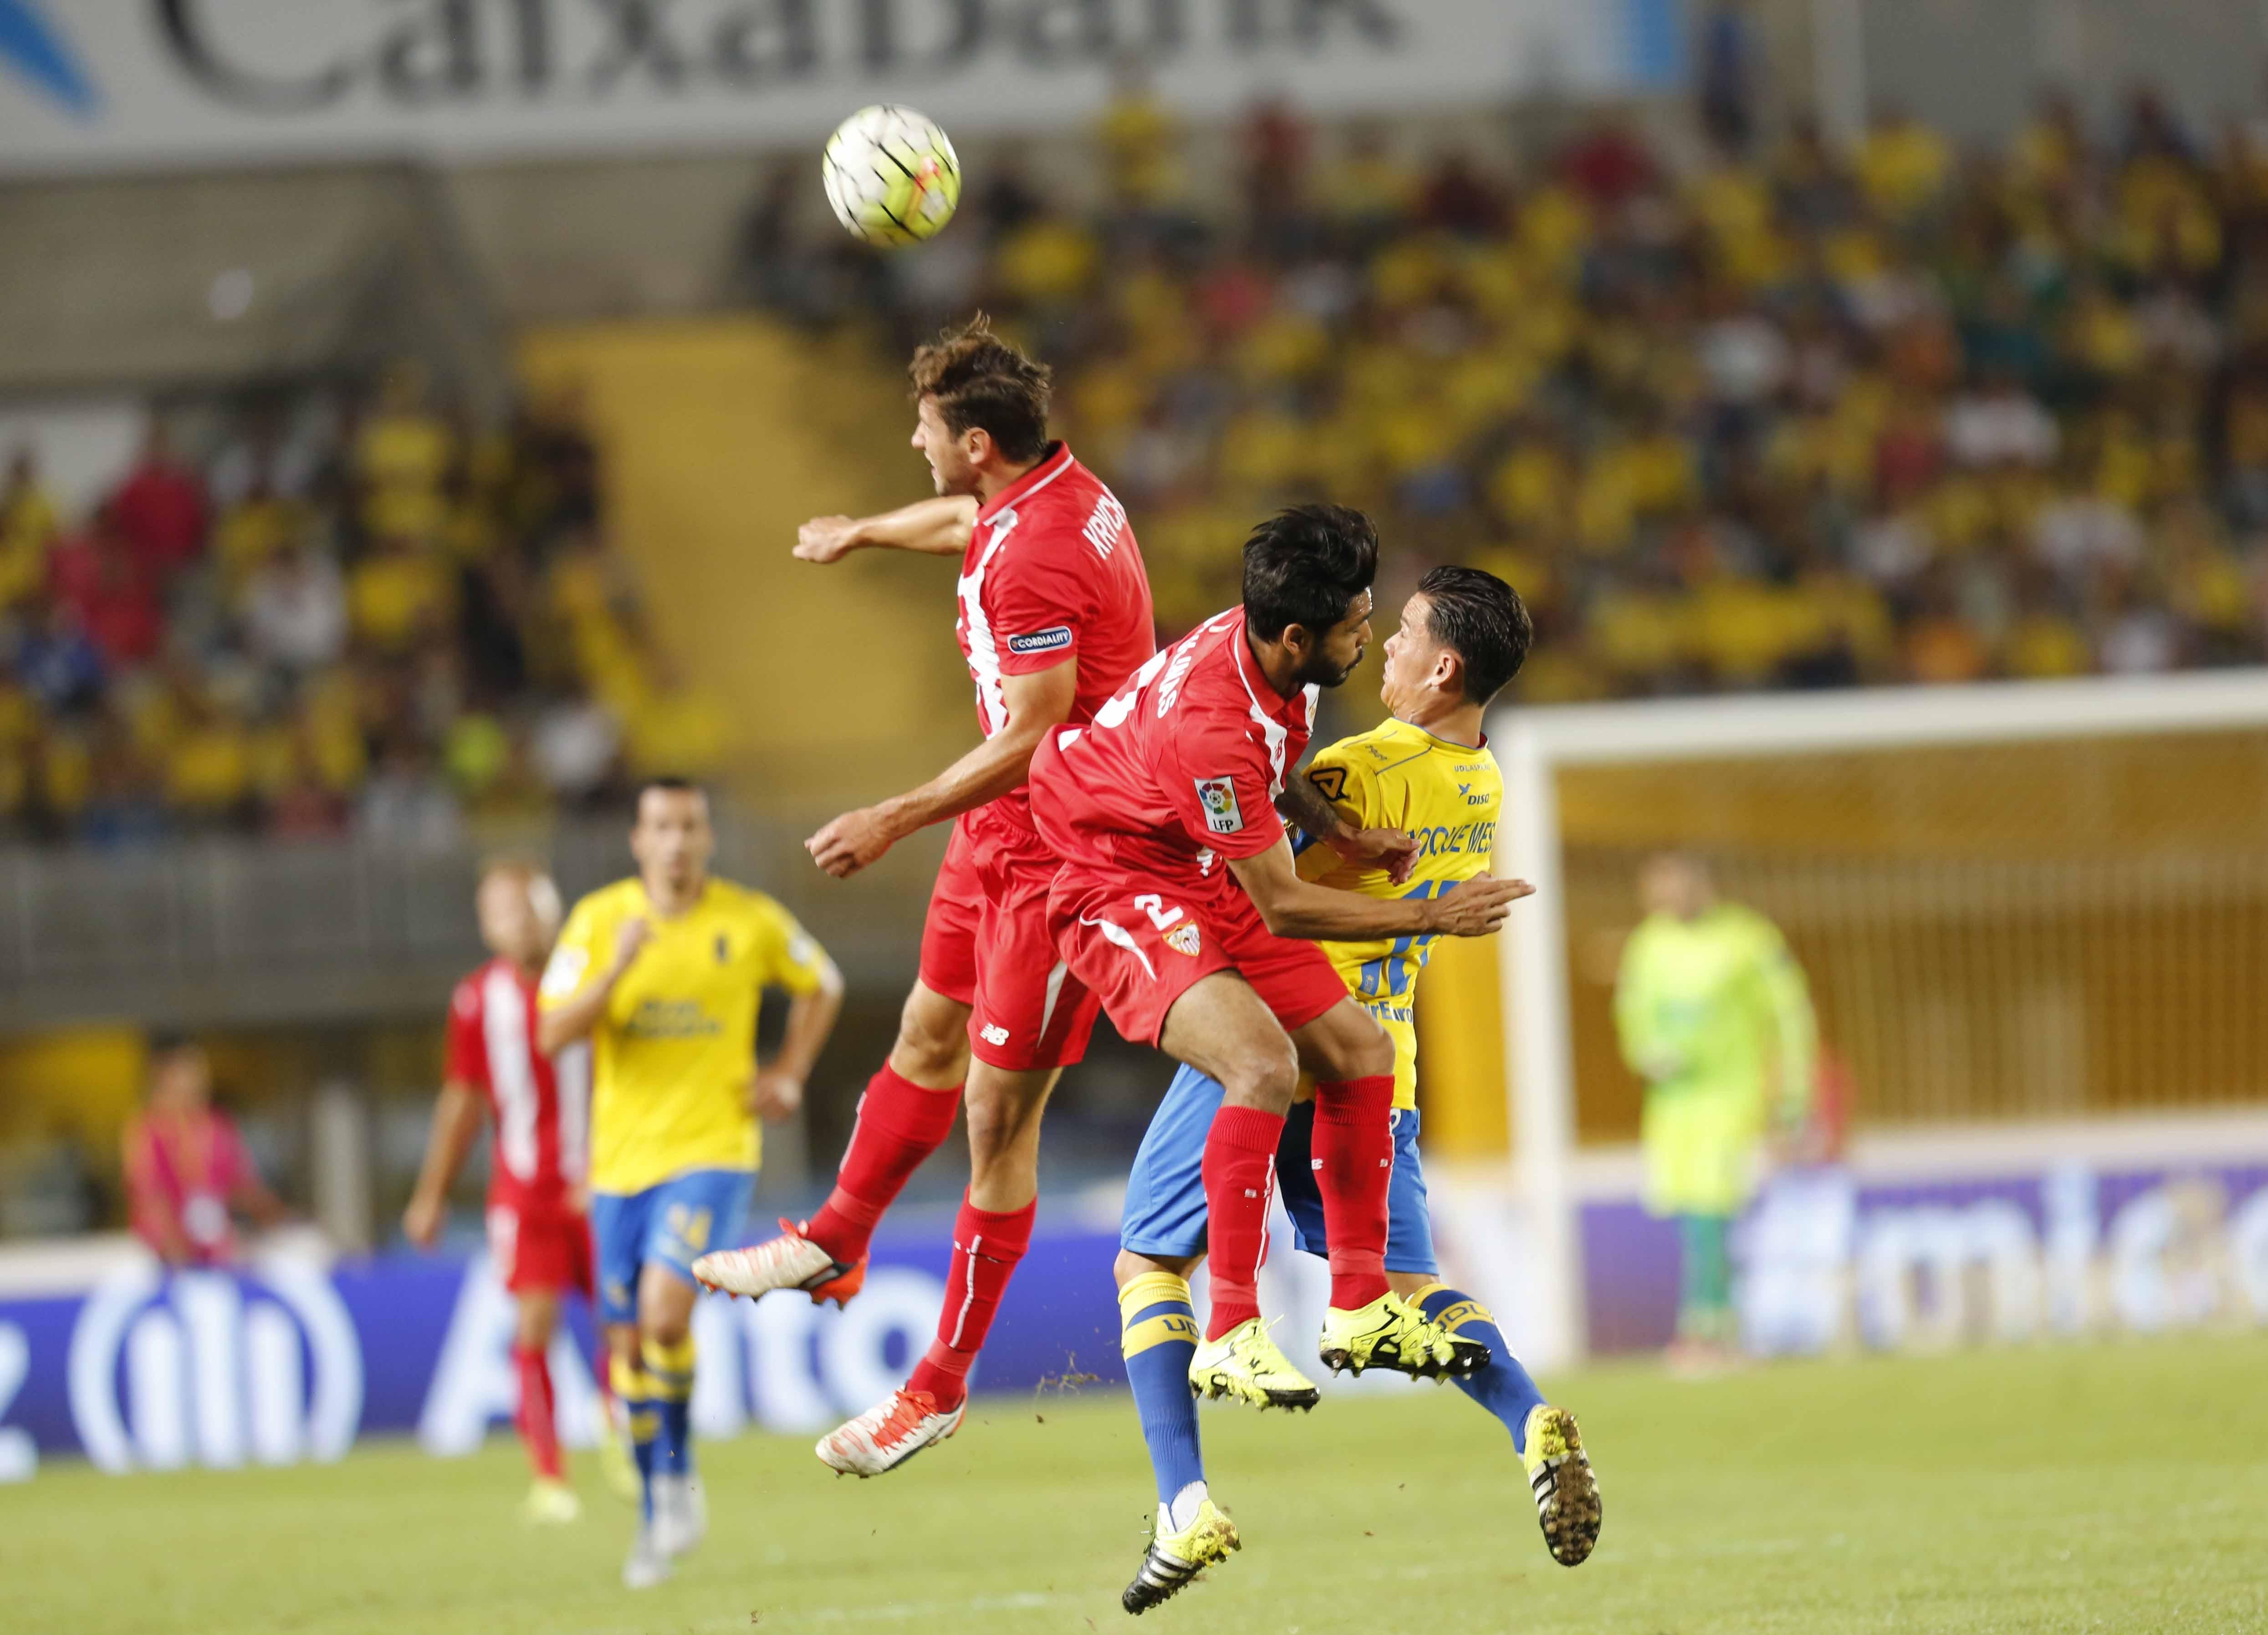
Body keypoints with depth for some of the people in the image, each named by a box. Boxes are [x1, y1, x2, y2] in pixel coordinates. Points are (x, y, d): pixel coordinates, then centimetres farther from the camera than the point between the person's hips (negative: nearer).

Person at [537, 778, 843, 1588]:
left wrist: (788, 1076, 7)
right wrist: (618, 969, -23)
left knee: (665, 1310, -24)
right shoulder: (599, 920, -1)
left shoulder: (751, 921, -1)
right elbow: (552, 1034, -9)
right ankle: (659, 1517, 21)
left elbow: (822, 985, 18)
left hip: (712, 1149, -3)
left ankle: (679, 1477, -3)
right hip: (623, 1156, 3)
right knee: (628, 1341, 6)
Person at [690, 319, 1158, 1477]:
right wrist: (863, 534, 49)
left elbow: (1032, 733, -26)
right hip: (1004, 831, 10)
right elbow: (965, 519, 30)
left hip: (1059, 853, -10)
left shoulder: (1035, 560, -27)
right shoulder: (1047, 491, 5)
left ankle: (942, 1385, 1)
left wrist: (897, 820, -21)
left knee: (998, 1114, -5)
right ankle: (835, 1245, 41)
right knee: (927, 1036, 23)